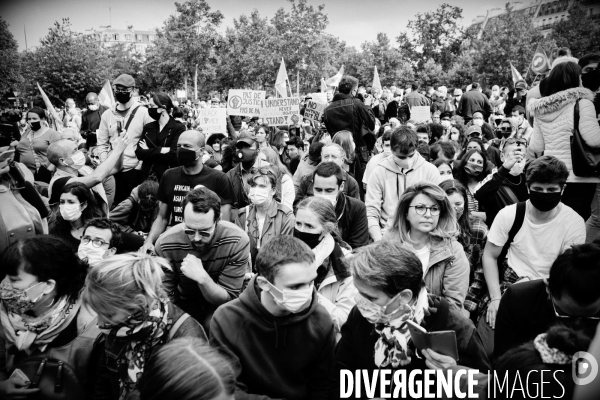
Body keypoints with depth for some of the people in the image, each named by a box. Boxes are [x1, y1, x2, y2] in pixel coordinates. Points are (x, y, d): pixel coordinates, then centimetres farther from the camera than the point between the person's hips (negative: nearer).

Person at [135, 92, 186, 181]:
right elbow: (139, 153, -1)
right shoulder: (147, 127, 9)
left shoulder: (178, 128, -6)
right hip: (147, 176, 4)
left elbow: (174, 155, -16)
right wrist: (160, 150, -14)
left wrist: (149, 152, -8)